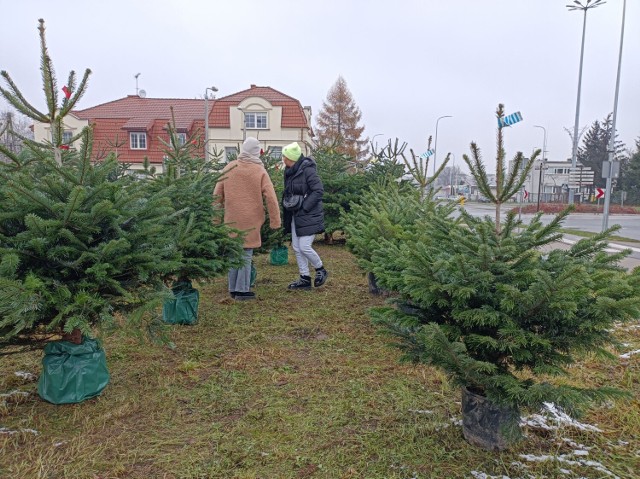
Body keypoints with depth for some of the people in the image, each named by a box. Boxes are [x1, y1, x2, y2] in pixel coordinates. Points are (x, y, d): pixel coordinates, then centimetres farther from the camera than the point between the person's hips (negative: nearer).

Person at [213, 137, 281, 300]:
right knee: (246, 254, 4)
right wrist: (275, 221, -3)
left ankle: (233, 289, 21)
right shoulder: (260, 171, -6)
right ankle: (242, 290, 6)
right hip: (250, 220, -3)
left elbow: (217, 194, 7)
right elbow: (271, 198, -9)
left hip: (231, 219, 4)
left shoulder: (229, 168, 4)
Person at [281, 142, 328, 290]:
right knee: (297, 248, 10)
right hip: (295, 216, 9)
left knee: (304, 247, -9)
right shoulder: (289, 171, 9)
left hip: (308, 216, -9)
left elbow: (318, 190, -19)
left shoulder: (308, 170, -17)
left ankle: (321, 270, 16)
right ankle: (305, 279, 21)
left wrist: (304, 206, -20)